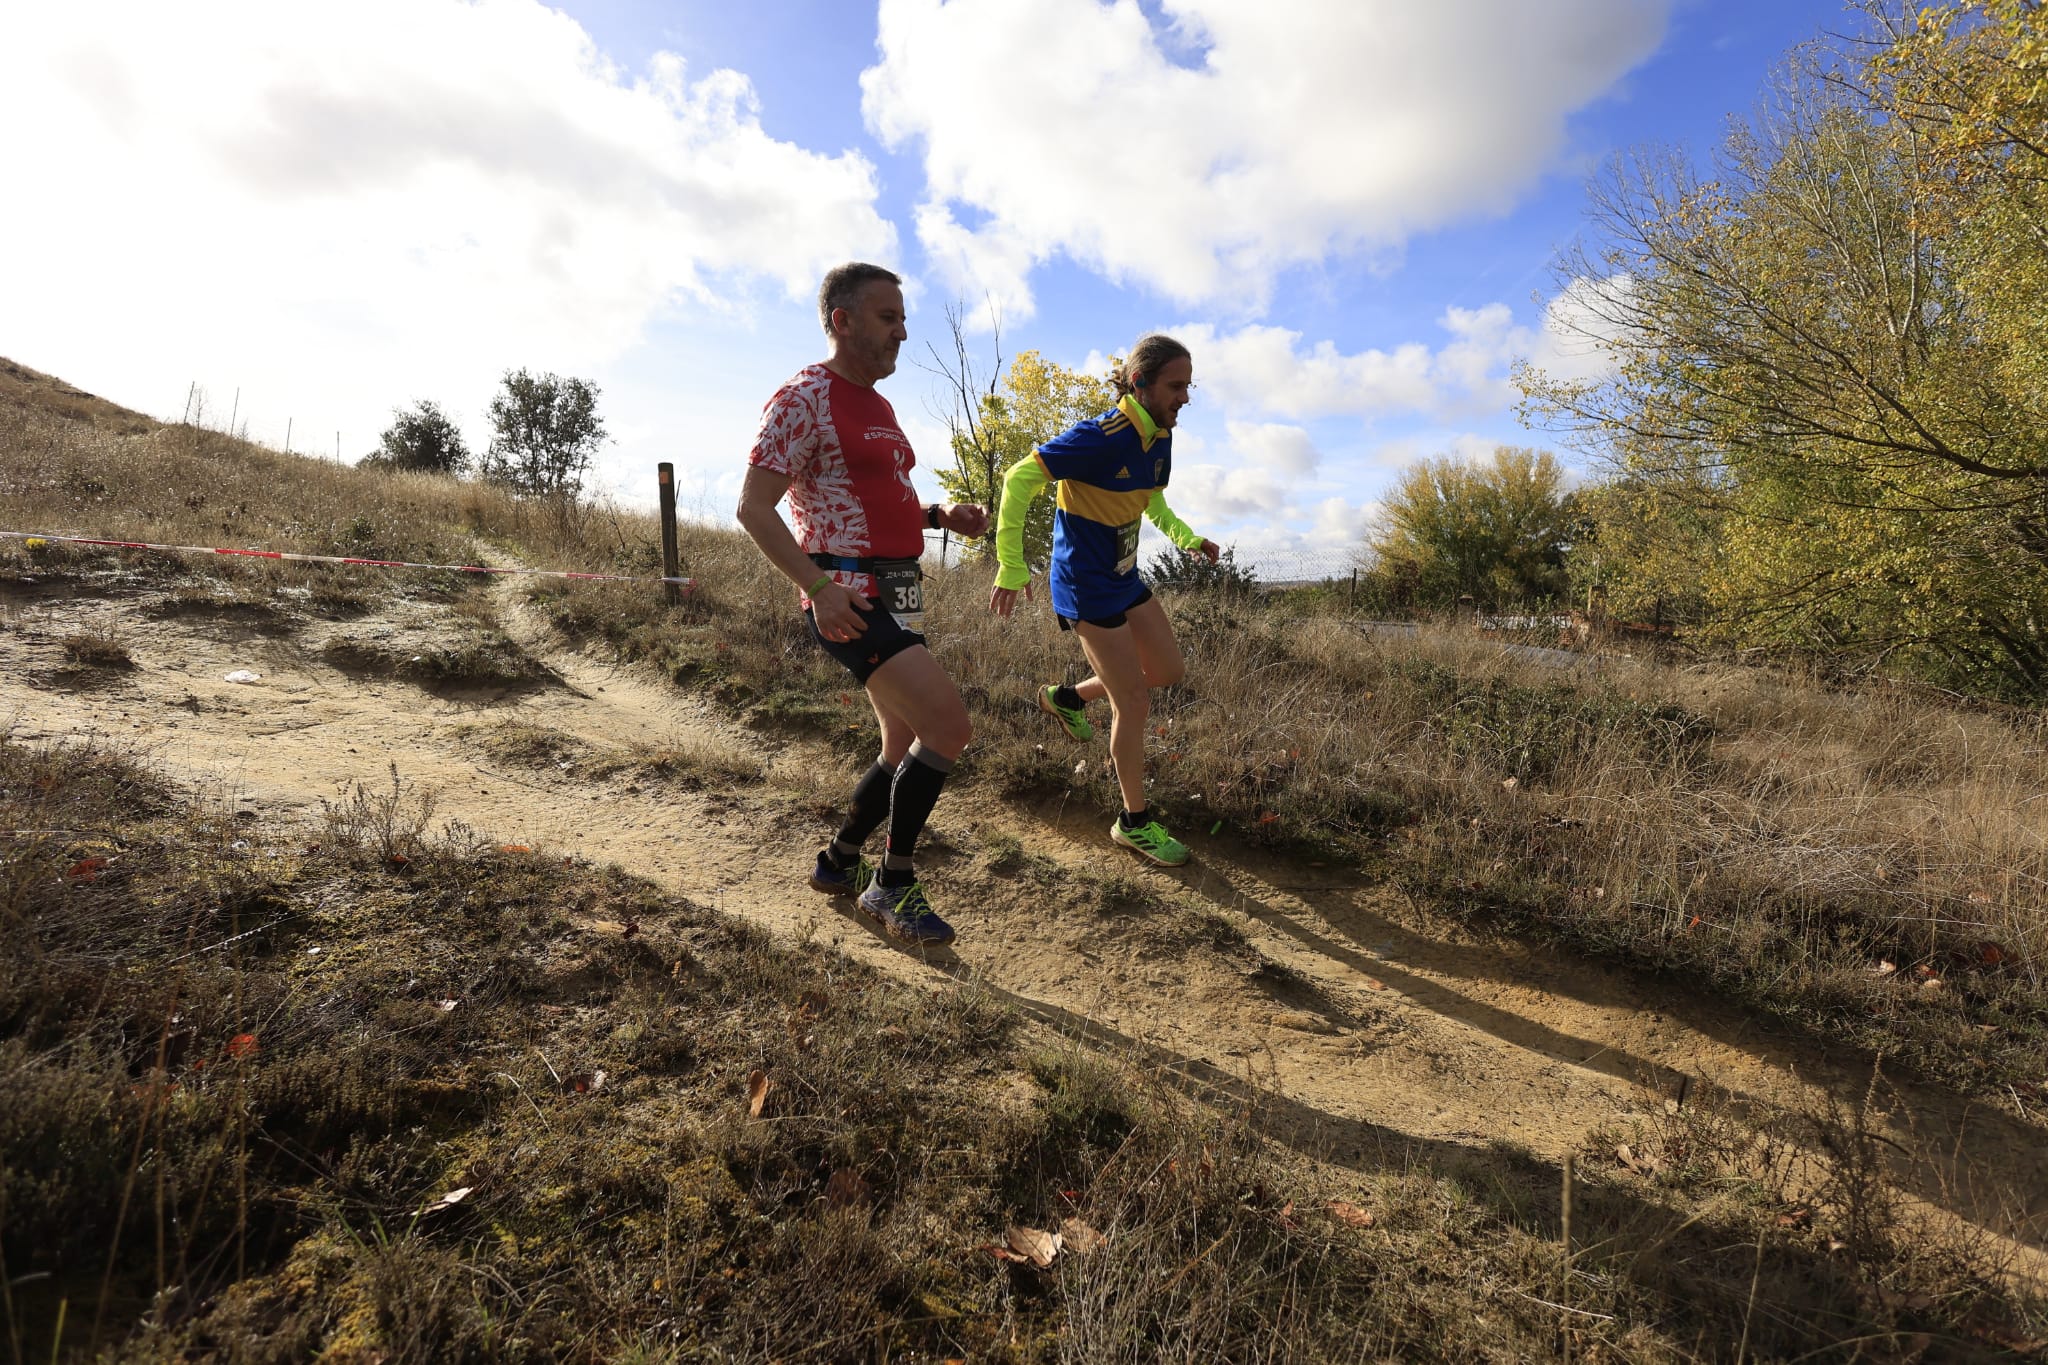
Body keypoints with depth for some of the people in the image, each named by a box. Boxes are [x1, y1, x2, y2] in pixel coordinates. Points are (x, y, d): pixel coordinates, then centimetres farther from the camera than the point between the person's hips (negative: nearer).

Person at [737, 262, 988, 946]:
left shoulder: (877, 406, 19)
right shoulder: (805, 397, -9)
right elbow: (753, 508, -14)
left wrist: (940, 515, 10)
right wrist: (818, 587, -25)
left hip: (899, 596, 10)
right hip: (851, 599, -9)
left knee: (908, 751, 13)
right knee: (949, 729, -18)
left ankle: (839, 861, 32)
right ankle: (893, 884, 0)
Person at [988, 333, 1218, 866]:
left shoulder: (1159, 437, 1)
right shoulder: (1101, 437, -25)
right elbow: (1020, 478, -23)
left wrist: (1186, 537, 5)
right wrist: (1011, 566, -24)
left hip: (1125, 576, 8)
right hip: (1087, 585, -8)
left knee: (1169, 671, 15)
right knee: (1134, 703, -3)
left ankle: (1066, 697, 34)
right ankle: (1135, 822, 14)